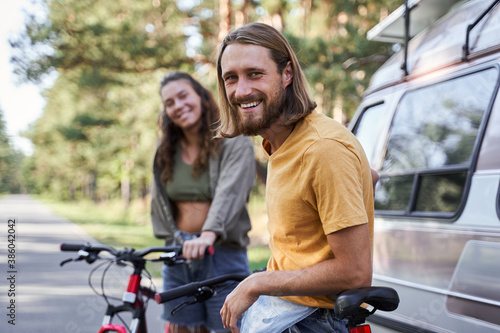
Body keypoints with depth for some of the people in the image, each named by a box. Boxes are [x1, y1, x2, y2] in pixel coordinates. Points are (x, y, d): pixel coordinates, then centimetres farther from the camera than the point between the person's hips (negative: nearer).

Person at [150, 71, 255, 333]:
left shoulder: (235, 143, -7)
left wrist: (209, 234, -37)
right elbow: (158, 200, 16)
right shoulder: (166, 150, 10)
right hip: (178, 253, 5)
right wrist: (171, 237, 3)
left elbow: (230, 191, -22)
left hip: (222, 252, -5)